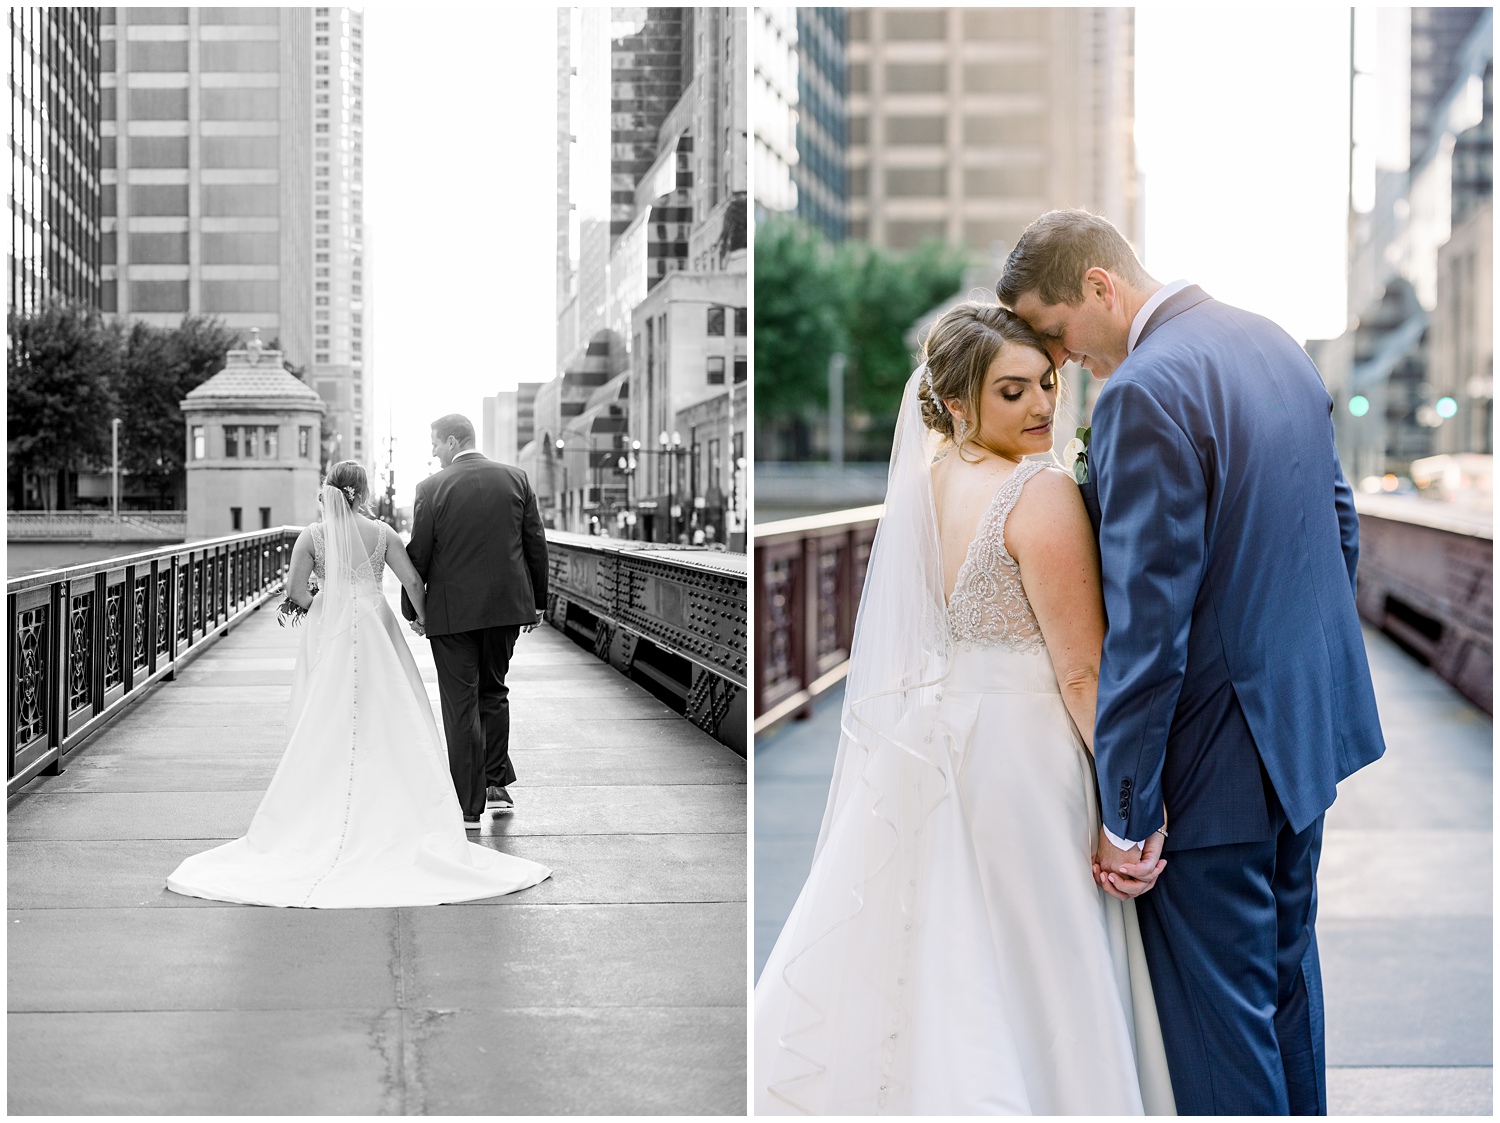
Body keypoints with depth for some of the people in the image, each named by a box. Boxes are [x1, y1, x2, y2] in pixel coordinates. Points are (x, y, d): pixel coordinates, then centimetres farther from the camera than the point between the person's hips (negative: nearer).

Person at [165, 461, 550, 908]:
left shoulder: (312, 535, -3)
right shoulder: (382, 533, -2)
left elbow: (295, 592, -8)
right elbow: (413, 581, -3)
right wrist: (424, 618, 13)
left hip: (328, 632, 0)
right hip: (374, 627, 0)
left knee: (325, 725, 5)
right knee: (384, 724, 5)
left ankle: (326, 812, 4)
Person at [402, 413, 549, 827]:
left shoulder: (433, 487, -8)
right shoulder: (515, 478, 3)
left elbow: (419, 554, -5)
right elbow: (535, 542, 6)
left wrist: (412, 610, 6)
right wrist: (537, 600, 14)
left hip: (452, 609, -4)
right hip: (506, 605, 4)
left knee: (461, 704, 1)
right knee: (493, 691, 21)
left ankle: (470, 805, 2)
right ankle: (496, 784, 22)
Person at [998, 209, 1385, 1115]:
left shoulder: (1145, 393, -23)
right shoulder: (1276, 343, 6)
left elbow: (1147, 622, -25)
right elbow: (1338, 519, 16)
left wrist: (1127, 812, -19)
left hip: (1219, 753, -10)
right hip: (1313, 713, 10)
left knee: (1219, 1009, 0)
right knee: (1287, 964, 24)